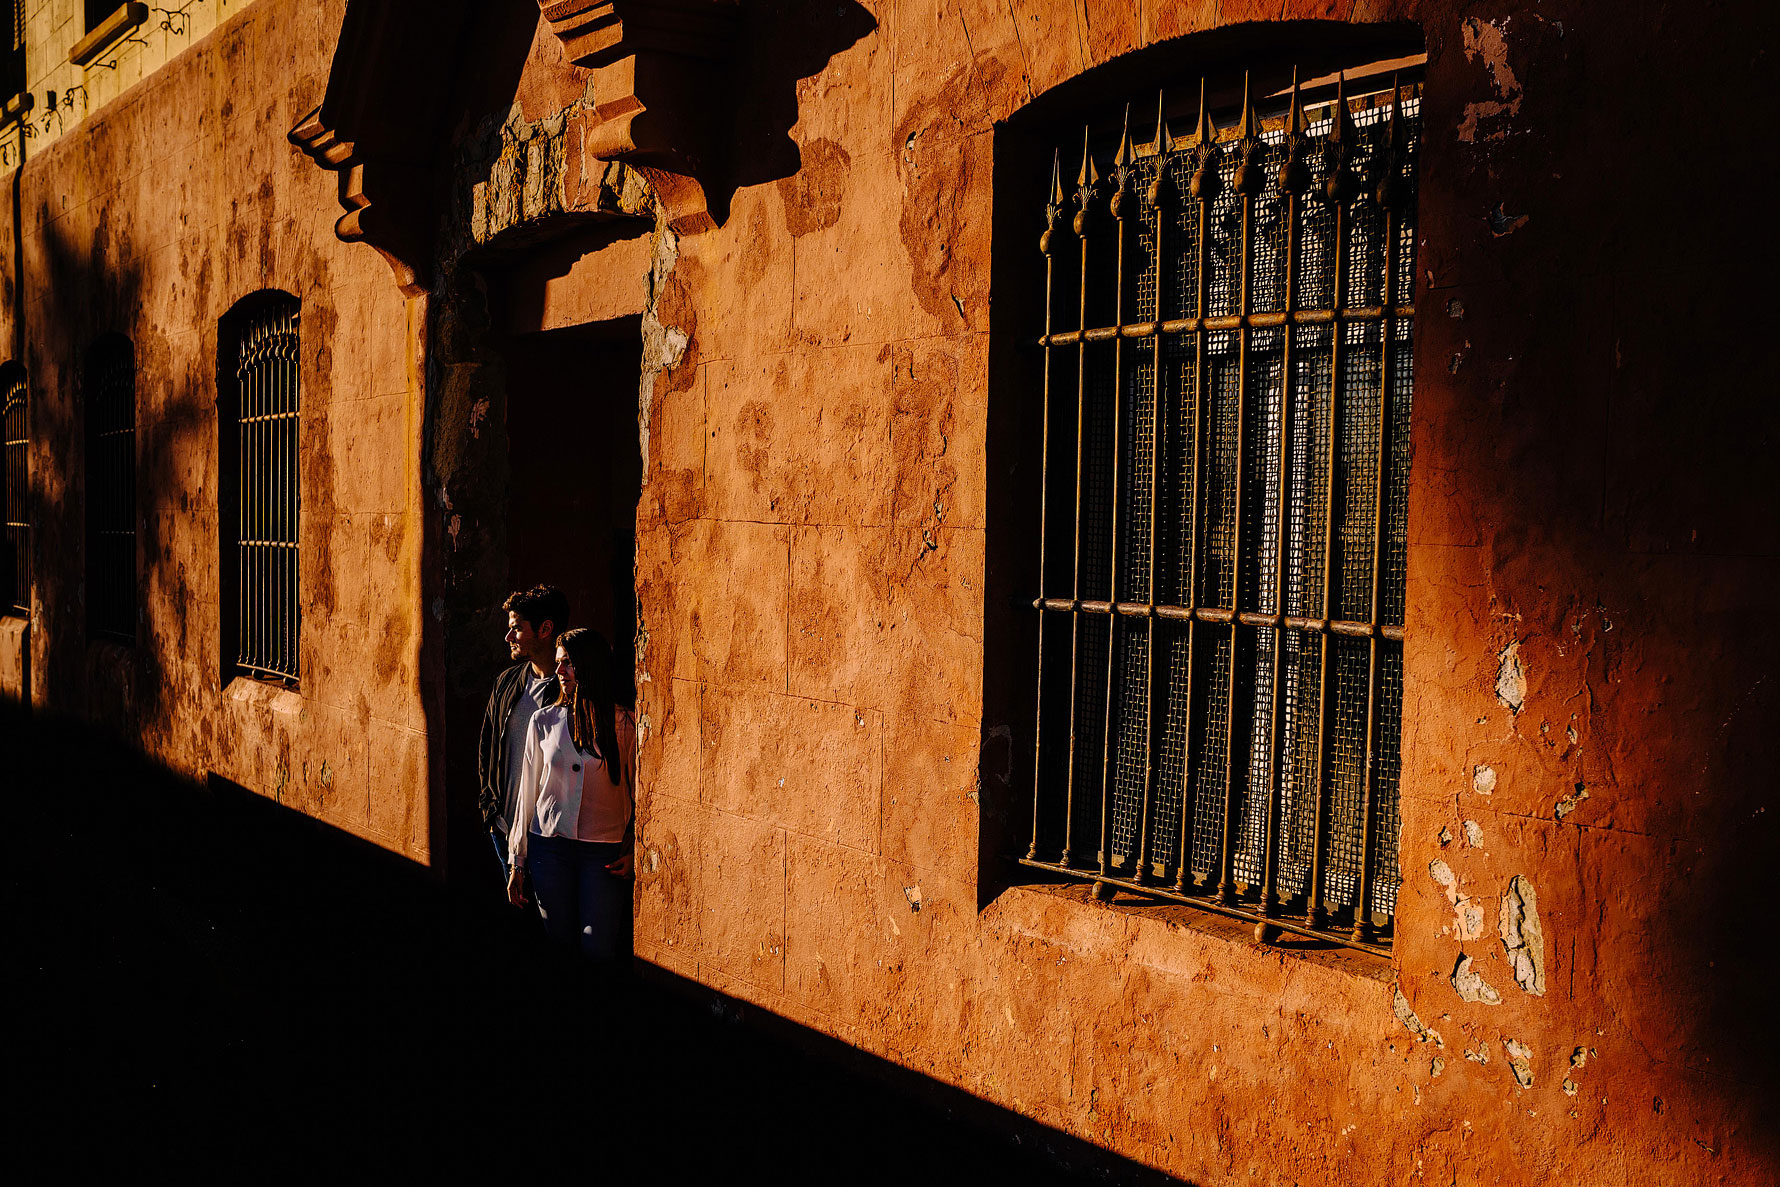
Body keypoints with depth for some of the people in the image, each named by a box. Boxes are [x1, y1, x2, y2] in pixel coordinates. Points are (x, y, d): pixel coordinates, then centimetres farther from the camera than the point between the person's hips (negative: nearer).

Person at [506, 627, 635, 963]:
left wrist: (633, 851, -7)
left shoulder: (624, 725, -2)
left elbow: (638, 793, 4)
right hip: (550, 846, 2)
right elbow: (528, 791, 7)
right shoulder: (544, 721, 4)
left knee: (599, 952, -6)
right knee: (560, 941, 8)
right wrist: (517, 862, 7)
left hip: (604, 851, -2)